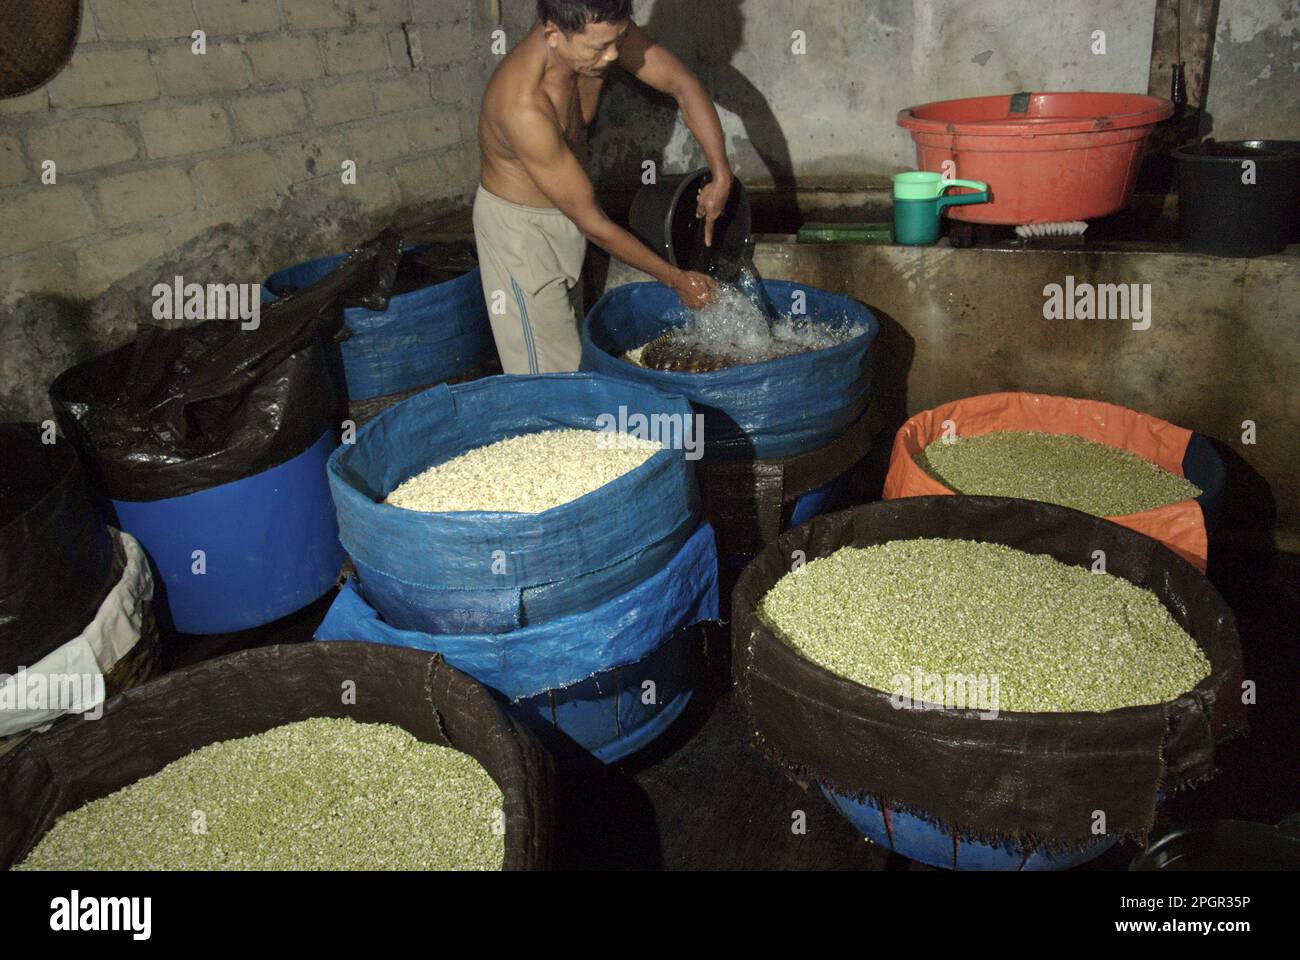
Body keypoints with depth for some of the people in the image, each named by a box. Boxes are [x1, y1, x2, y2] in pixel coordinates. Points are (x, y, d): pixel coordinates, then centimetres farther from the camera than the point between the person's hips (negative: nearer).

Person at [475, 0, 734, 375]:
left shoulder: (602, 31, -19)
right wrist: (676, 279, -23)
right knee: (548, 374, -3)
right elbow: (591, 222, -30)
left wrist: (722, 176, -16)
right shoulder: (523, 105, -37)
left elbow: (683, 84, -7)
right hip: (519, 225, -7)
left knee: (568, 349, 19)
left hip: (567, 213, 7)